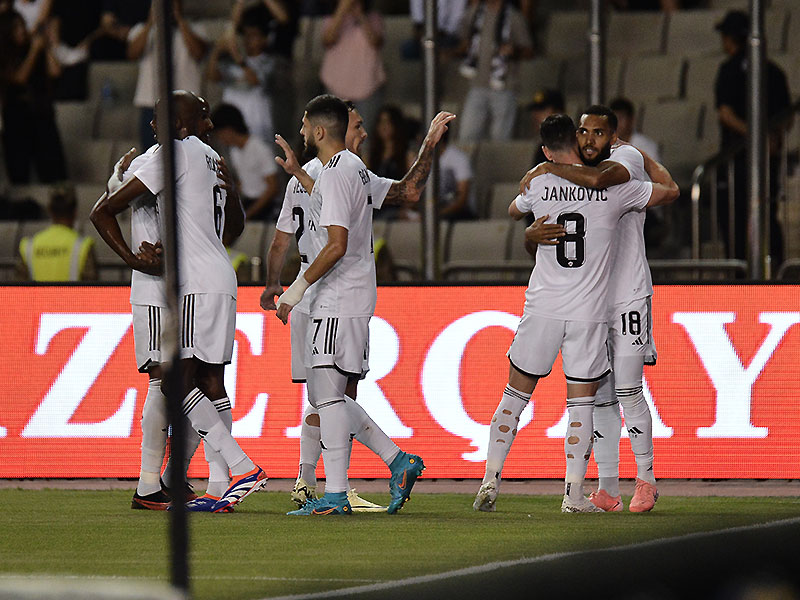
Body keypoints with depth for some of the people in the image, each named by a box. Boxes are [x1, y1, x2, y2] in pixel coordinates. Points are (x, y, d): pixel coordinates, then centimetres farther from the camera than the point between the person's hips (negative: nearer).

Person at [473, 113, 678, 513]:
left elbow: (513, 211, 23)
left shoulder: (539, 186, -2)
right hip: (589, 315, -1)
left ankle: (491, 480, 6)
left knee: (515, 395, 11)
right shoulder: (613, 188, -4)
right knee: (581, 404, 6)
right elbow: (670, 192, 12)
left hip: (542, 310, 1)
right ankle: (574, 494, 3)